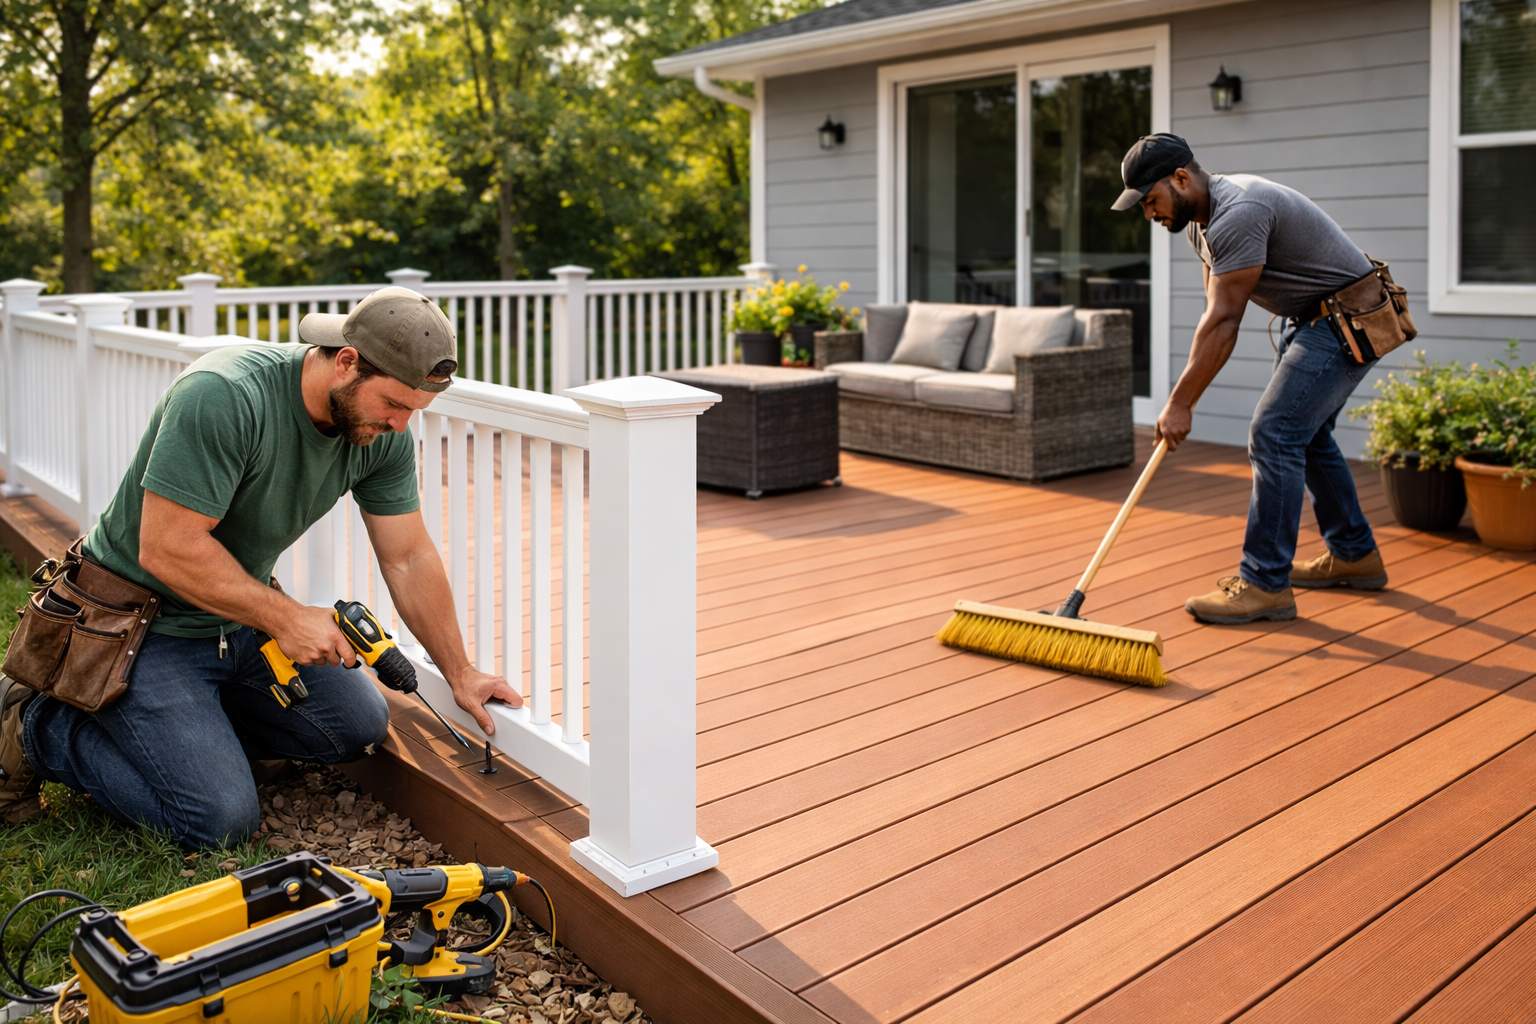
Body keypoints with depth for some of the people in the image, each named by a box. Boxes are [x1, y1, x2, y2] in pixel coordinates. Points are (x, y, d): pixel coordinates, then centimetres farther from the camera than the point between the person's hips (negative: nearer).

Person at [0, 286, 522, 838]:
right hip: (146, 626, -7)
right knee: (219, 819, -15)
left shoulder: (383, 432, -8)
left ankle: (188, 720, 15)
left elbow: (408, 558, -1)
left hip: (240, 619, 8)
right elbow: (166, 549, -29)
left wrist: (460, 673, -2)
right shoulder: (221, 397, -30)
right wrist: (285, 617, -24)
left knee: (360, 726, 8)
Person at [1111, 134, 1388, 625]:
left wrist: (1180, 404, -25)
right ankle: (1354, 555, 34)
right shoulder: (1199, 219, 6)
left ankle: (1265, 585, -10)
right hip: (1310, 319, 11)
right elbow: (1214, 309, 9)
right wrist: (1189, 391, 0)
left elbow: (1223, 322, -28)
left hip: (1345, 322, -11)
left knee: (1274, 434, -15)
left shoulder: (1237, 214, -27)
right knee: (1306, 432, 19)